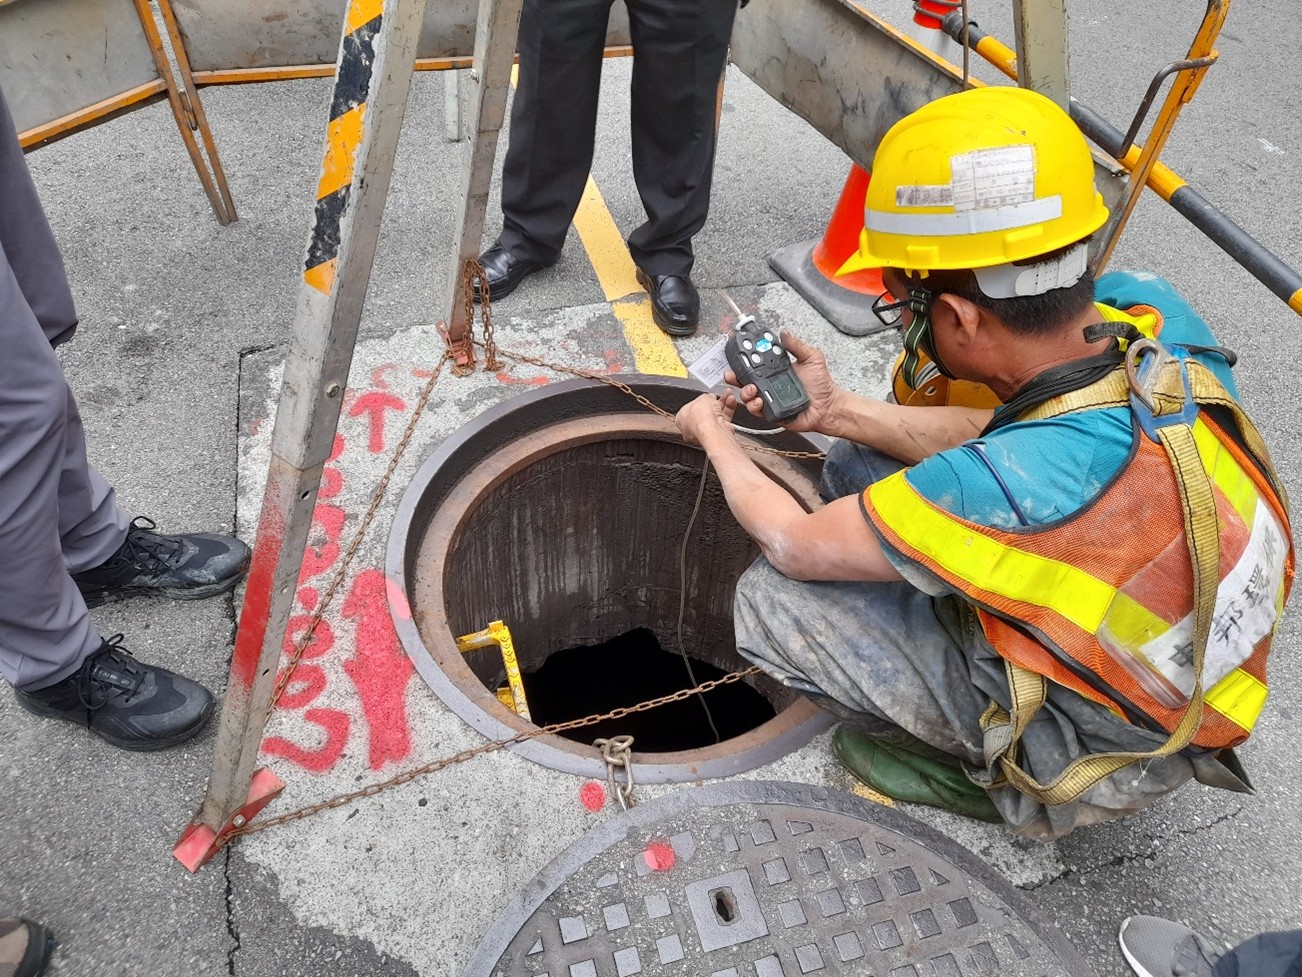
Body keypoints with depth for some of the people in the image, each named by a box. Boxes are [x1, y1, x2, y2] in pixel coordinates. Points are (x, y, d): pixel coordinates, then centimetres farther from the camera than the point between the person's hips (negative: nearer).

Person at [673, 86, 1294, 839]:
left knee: (772, 596, -15)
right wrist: (838, 409, -3)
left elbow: (794, 545, -23)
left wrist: (715, 436, -4)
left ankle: (987, 770, 5)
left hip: (1105, 753, -7)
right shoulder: (1151, 313, -21)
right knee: (858, 462, 4)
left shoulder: (1016, 486, -41)